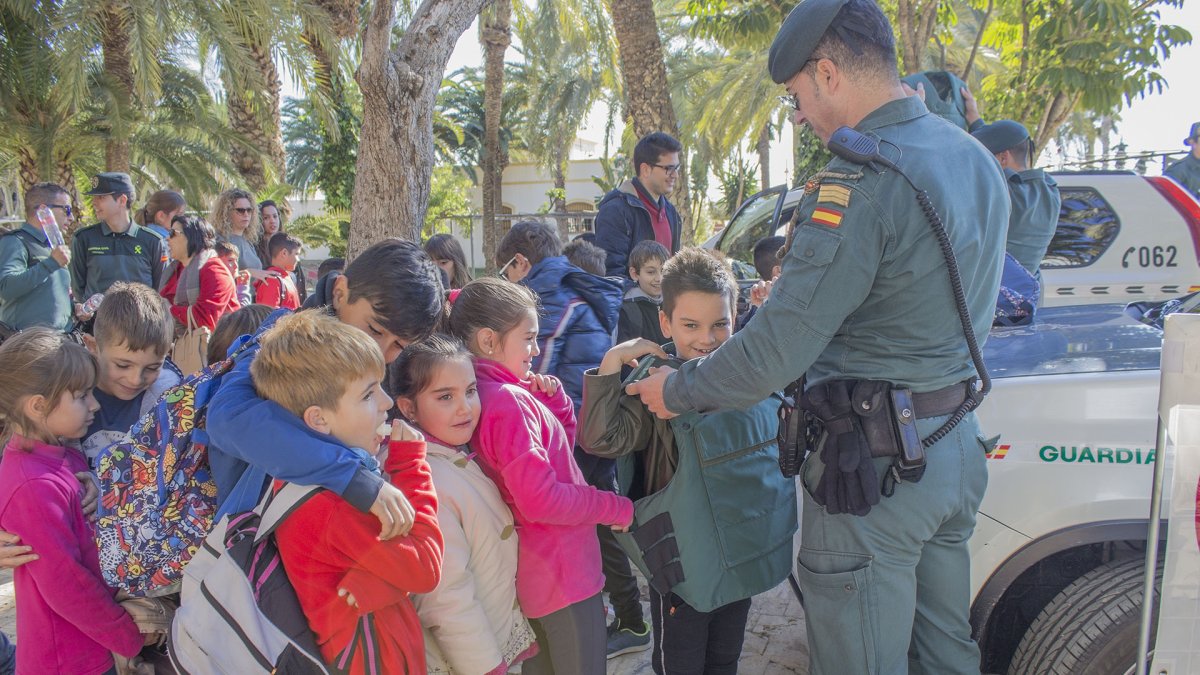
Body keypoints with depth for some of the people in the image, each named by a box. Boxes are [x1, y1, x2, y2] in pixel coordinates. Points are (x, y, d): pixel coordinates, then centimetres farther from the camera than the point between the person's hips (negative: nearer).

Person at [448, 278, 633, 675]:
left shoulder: (500, 393, 6)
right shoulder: (508, 401, -23)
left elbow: (563, 443, 15)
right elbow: (541, 499, -27)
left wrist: (554, 399, -2)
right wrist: (618, 509, -16)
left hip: (535, 572, 10)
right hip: (563, 573, -10)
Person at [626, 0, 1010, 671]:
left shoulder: (861, 184, -23)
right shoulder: (976, 160, 8)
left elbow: (776, 351, -23)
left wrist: (676, 390, -6)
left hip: (874, 467, -9)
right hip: (958, 446, 9)